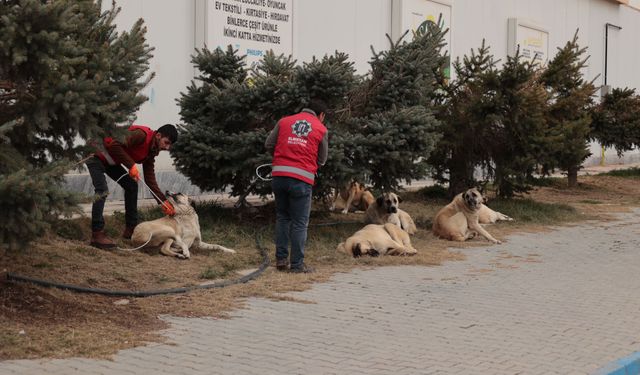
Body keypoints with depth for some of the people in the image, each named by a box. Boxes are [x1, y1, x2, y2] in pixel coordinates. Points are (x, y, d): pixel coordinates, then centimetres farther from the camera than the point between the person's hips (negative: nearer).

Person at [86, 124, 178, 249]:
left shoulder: (151, 152, 3)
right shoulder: (142, 135, -26)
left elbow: (150, 179, 4)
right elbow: (114, 145, -35)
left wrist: (163, 201, -4)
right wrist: (131, 165, -33)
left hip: (110, 161, 10)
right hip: (96, 154, -10)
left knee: (131, 185, 7)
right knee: (102, 191, -22)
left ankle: (130, 229, 13)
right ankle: (96, 234, -23)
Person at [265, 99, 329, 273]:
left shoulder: (284, 121, 12)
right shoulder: (321, 129, 6)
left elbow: (268, 145, 12)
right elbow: (322, 160, 11)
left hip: (279, 175, 3)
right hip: (301, 179, -3)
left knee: (282, 218, 16)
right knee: (300, 223, 3)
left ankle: (281, 259, 16)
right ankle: (297, 264, 4)